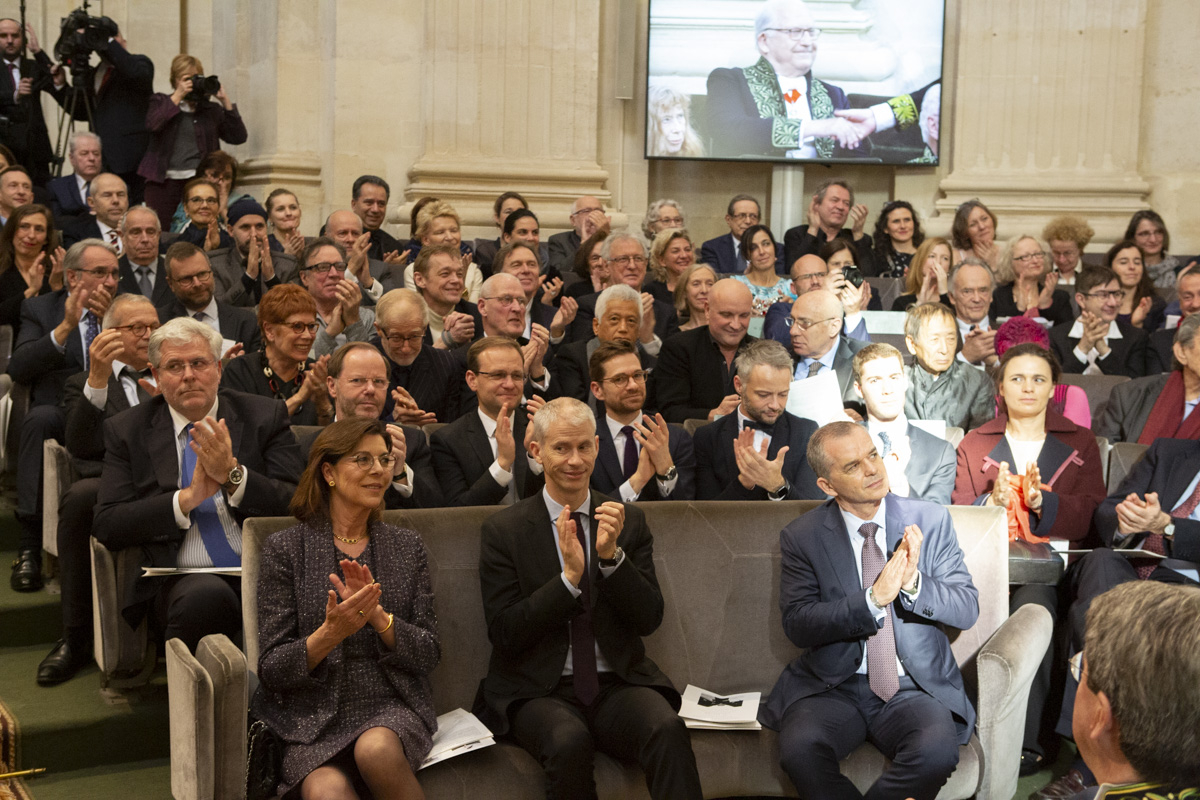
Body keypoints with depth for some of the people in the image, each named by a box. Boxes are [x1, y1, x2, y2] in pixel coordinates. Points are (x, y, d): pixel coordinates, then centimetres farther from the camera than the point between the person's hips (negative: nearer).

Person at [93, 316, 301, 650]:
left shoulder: (265, 416, 11)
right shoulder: (127, 430, 12)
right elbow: (106, 526, 1)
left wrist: (233, 475, -13)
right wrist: (187, 498, -12)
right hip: (179, 582, 0)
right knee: (207, 595, -37)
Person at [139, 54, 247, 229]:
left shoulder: (211, 109, 14)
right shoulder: (160, 102, 13)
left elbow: (239, 137, 4)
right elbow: (153, 124, -9)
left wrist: (225, 101, -1)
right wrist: (178, 96, -9)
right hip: (164, 182, -1)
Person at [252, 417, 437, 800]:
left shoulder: (407, 546, 12)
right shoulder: (285, 548, 4)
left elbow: (429, 655, 5)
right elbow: (271, 671, -1)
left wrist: (377, 616, -13)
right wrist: (331, 632, -18)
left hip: (393, 710, 3)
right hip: (313, 718, -3)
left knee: (376, 748, -31)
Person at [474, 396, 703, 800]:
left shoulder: (629, 521, 9)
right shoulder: (502, 530, 2)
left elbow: (649, 620, 4)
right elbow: (504, 634, -4)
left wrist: (612, 556, -13)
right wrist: (569, 577, -16)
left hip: (618, 684, 2)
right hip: (539, 690, -1)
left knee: (666, 726, -31)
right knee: (569, 740, -34)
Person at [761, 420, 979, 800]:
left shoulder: (931, 521, 4)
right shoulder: (802, 537, 1)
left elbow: (968, 609, 2)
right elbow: (797, 624, -7)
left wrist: (913, 583, -19)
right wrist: (874, 599, -21)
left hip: (915, 687, 1)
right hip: (833, 688, -1)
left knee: (936, 751, -32)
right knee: (800, 748, -31)